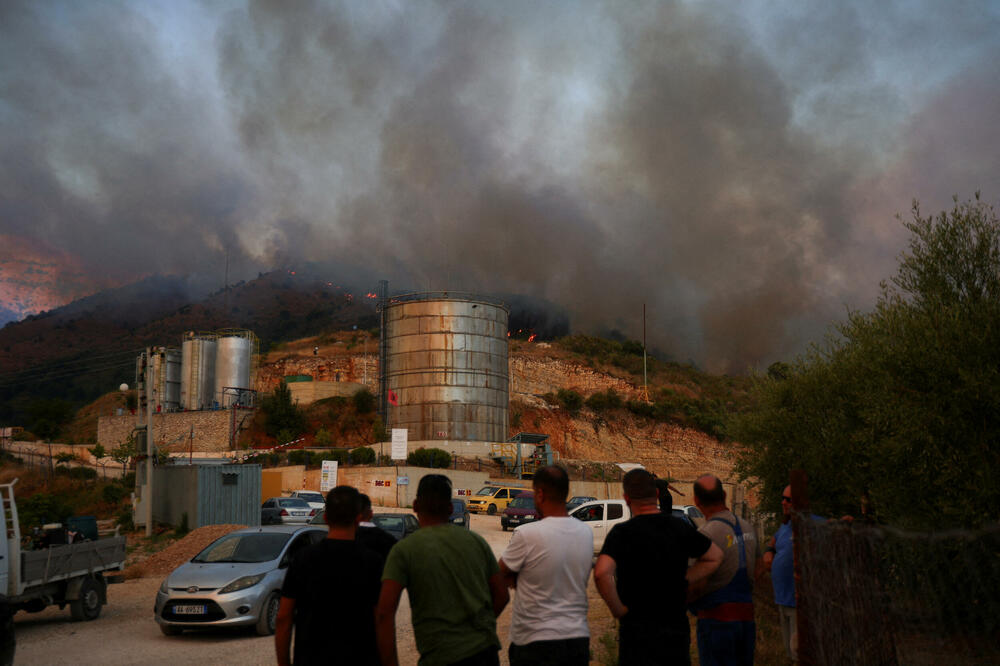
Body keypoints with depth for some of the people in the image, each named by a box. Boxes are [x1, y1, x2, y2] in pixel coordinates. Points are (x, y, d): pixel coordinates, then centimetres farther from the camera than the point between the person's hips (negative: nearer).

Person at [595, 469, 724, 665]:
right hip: (677, 625, 5)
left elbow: (602, 573, -28)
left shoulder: (622, 532, -12)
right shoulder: (679, 528, 3)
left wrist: (618, 609, -13)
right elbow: (714, 557, 18)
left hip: (638, 630, -4)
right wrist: (683, 580, 12)